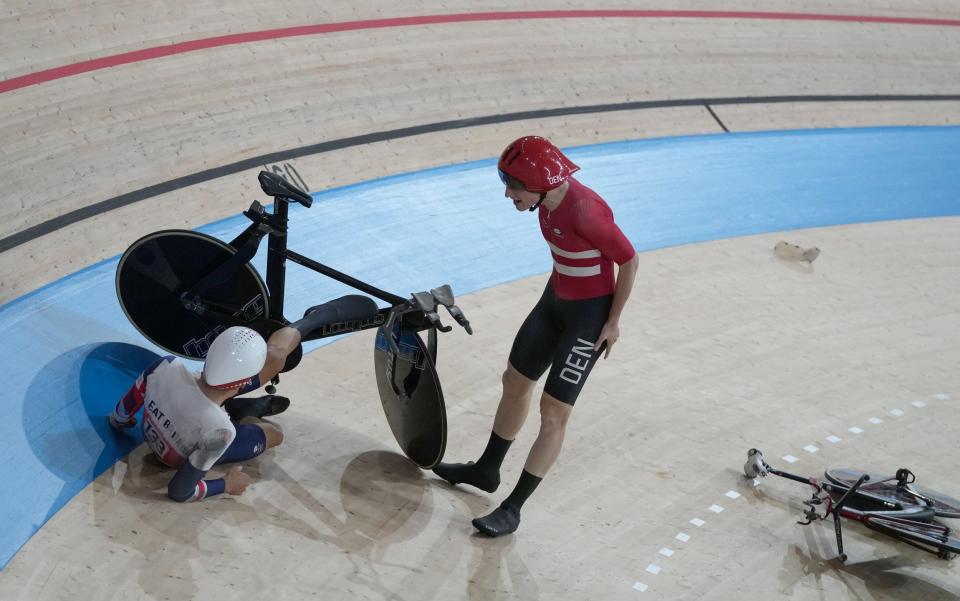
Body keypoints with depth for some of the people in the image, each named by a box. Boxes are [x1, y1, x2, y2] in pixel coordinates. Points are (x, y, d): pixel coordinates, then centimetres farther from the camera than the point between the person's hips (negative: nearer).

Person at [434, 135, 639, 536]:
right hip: (556, 300, 9)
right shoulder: (549, 197, -7)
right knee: (514, 381, 19)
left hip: (591, 313, -9)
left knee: (553, 411, -4)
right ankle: (486, 470, 39)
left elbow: (629, 260, -19)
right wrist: (557, 289, 16)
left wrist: (613, 321, -13)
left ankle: (512, 510, 5)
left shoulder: (584, 211, -30)